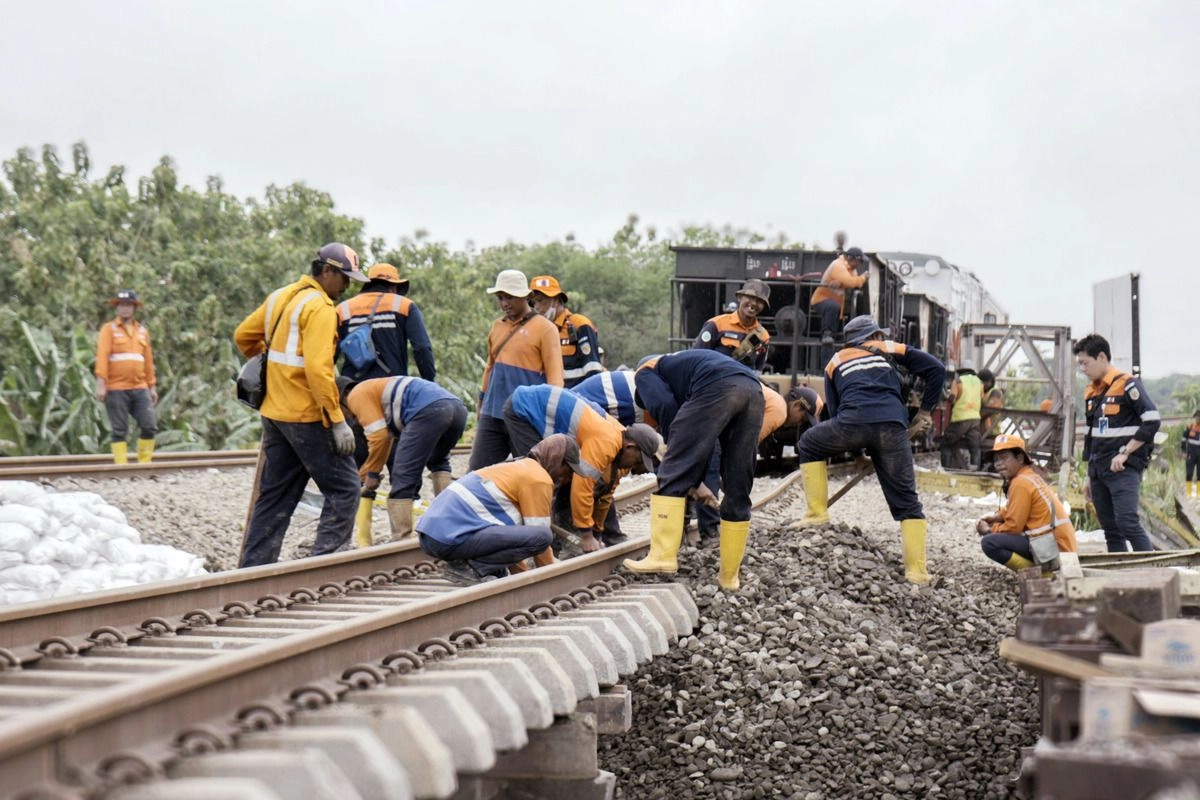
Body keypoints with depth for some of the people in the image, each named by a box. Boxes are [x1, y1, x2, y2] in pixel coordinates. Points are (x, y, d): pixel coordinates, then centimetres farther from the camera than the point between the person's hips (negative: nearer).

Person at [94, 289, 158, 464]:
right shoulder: (109, 329, 2)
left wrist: (152, 386, 13)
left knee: (150, 426, -2)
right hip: (116, 389, -4)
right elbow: (102, 356, -6)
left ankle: (144, 463, 9)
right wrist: (100, 383, -15)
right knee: (120, 430, -1)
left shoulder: (142, 331, 15)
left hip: (140, 389, 4)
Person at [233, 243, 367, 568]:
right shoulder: (319, 307, -14)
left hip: (274, 412, 9)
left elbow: (243, 336, 21)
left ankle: (253, 567, 15)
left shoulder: (280, 297, 13)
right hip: (306, 415, -9)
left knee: (275, 493, 14)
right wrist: (338, 421, -21)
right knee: (344, 489, -3)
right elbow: (318, 369, -22)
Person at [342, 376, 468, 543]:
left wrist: (371, 474, 14)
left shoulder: (357, 395, 12)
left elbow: (379, 437, 1)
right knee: (438, 462, 36)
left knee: (403, 479, -3)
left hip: (429, 411, -9)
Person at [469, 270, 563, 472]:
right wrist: (482, 403, 24)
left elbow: (554, 374, -7)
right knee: (478, 471, 1)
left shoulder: (545, 328, -3)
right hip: (492, 415, 6)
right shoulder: (497, 326, 15)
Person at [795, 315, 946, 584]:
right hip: (893, 426, 0)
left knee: (809, 444, 29)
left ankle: (818, 511, 20)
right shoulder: (892, 349, 28)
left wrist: (857, 450, 35)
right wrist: (925, 412, 25)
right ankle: (916, 569, -1)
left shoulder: (836, 361, 31)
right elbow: (936, 369, 18)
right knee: (906, 500, 8)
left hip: (854, 421, 0)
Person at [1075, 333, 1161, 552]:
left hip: (1124, 469, -8)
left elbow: (1152, 421, -15)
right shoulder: (1091, 393, 16)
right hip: (1098, 471, 8)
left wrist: (1125, 453, -16)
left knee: (1128, 523, -19)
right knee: (1111, 531, 7)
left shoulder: (1127, 385, -8)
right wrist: (1090, 477, 23)